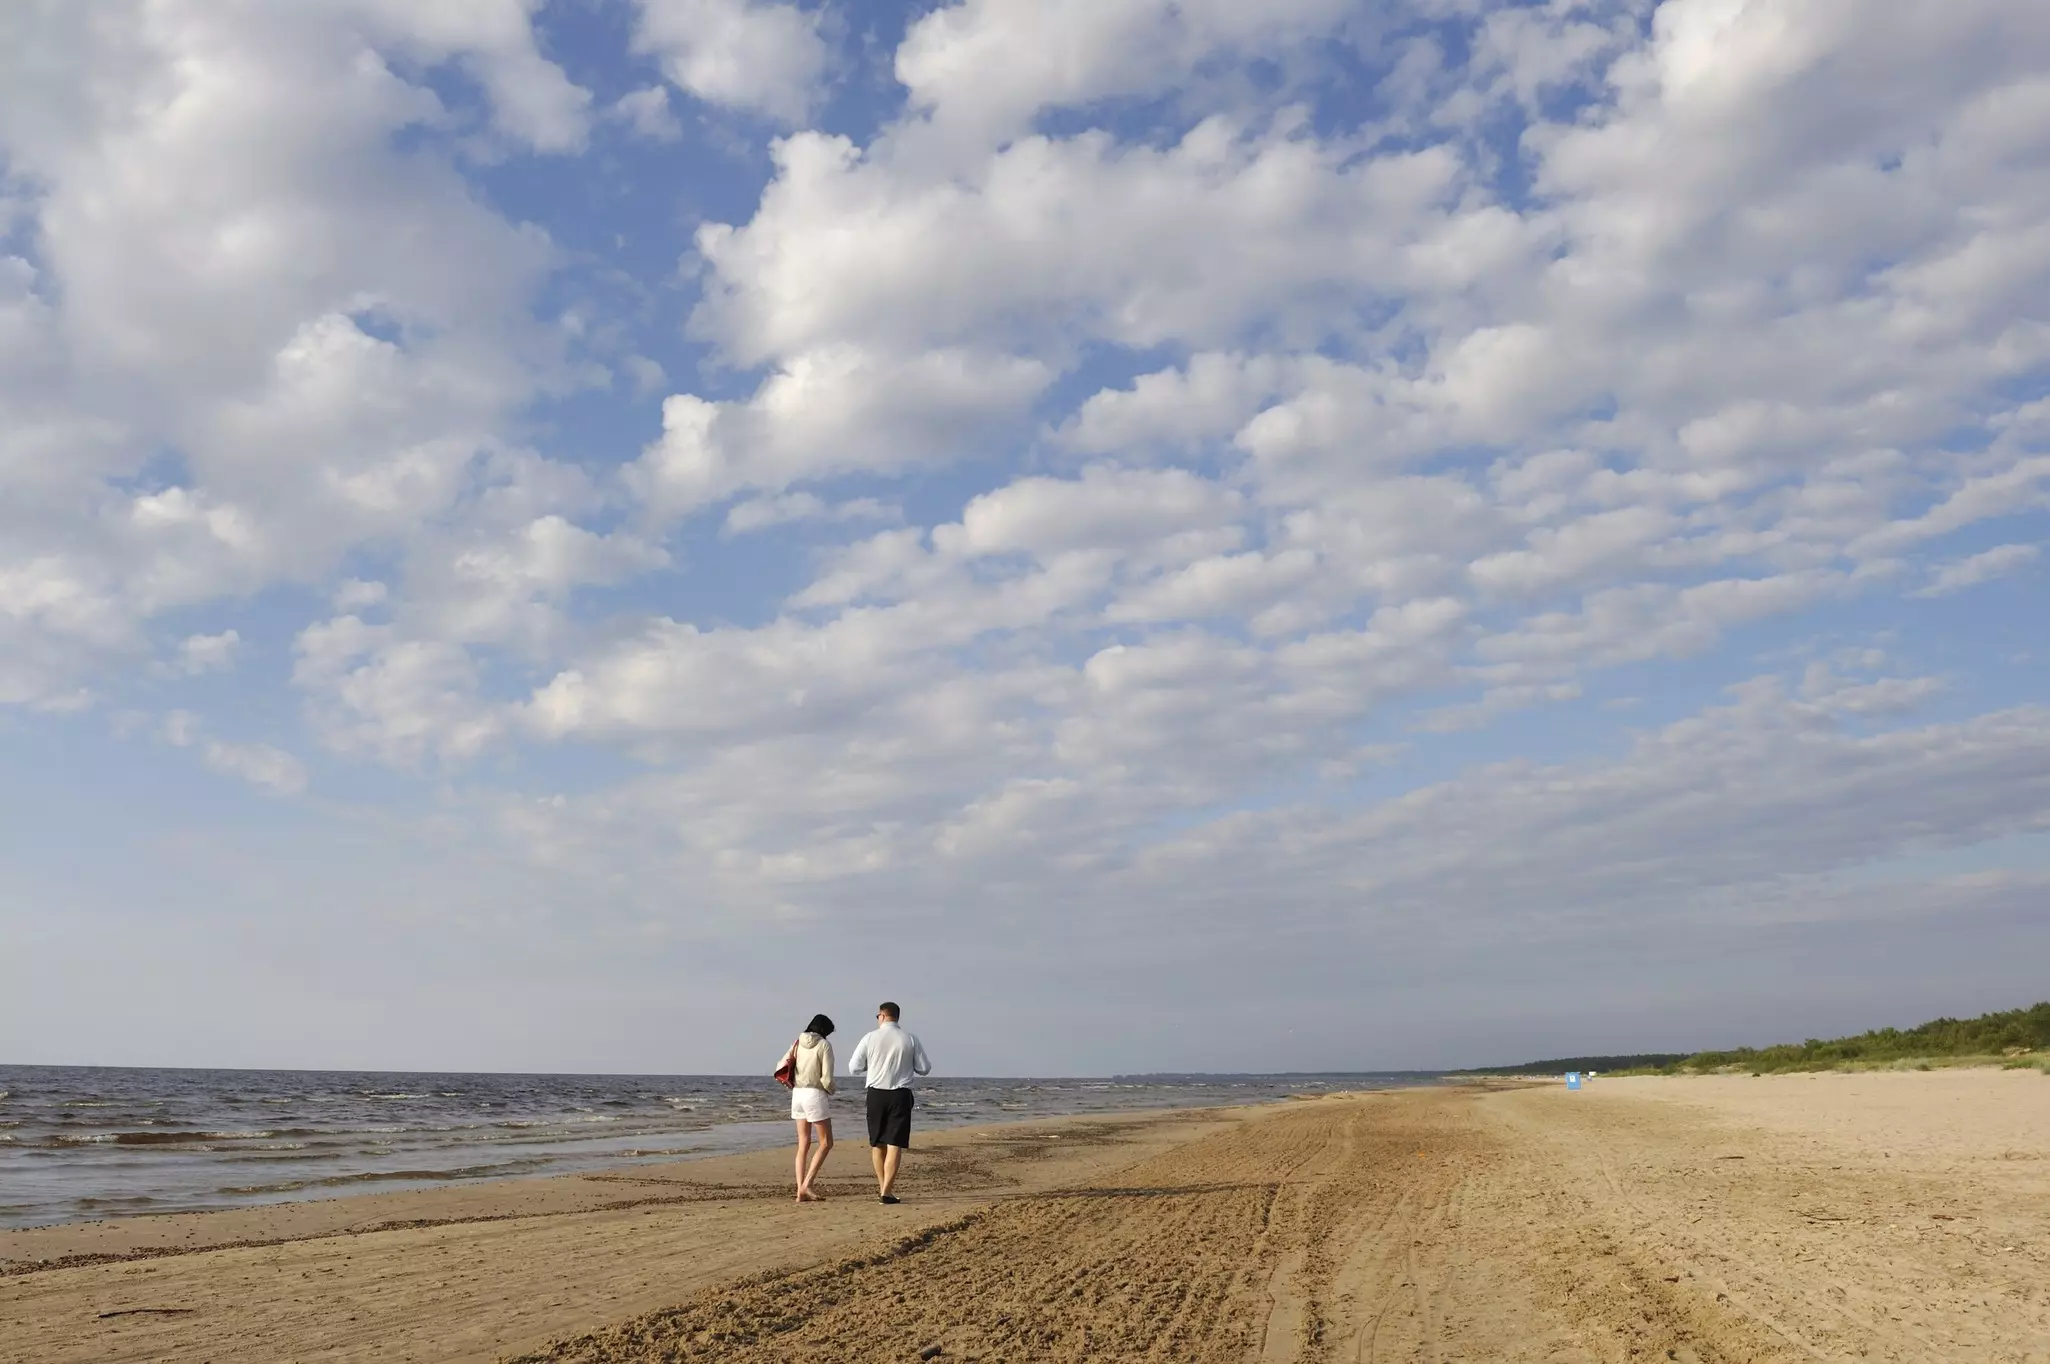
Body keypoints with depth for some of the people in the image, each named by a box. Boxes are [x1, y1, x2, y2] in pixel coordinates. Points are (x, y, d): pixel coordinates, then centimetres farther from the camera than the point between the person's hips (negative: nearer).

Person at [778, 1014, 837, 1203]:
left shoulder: (798, 1043, 9)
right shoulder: (824, 1045, -9)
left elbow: (780, 1069, 9)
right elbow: (826, 1078, -13)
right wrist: (830, 1090, 7)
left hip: (797, 1095, 7)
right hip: (815, 1095, -6)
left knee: (804, 1145, 10)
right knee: (826, 1143, 3)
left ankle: (801, 1191, 7)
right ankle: (806, 1184, -6)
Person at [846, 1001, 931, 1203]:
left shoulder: (870, 1038, -4)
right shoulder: (910, 1040, -2)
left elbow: (854, 1067, 0)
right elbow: (924, 1068, 1)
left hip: (876, 1094, 1)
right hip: (900, 1095, -1)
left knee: (877, 1143, 16)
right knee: (894, 1144, 0)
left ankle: (882, 1185, 26)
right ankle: (886, 1191, -6)